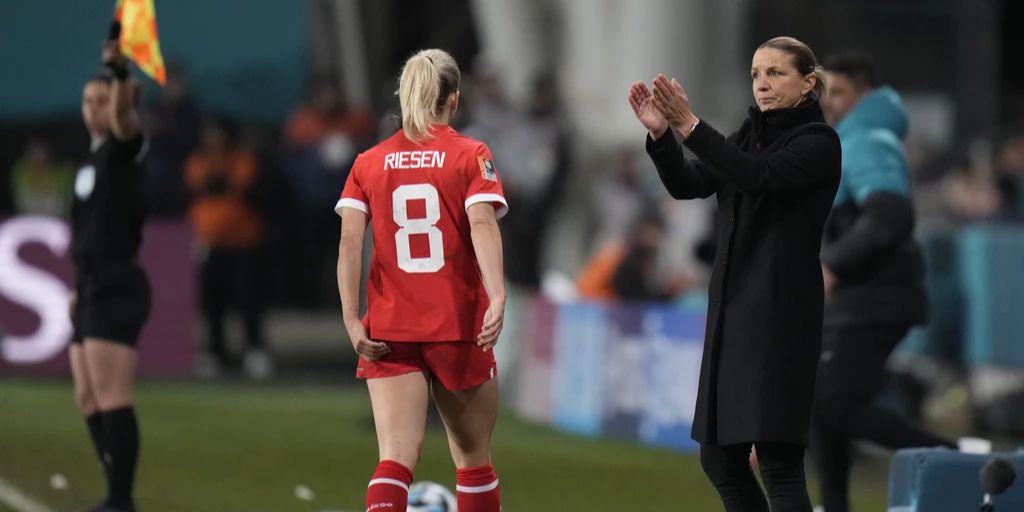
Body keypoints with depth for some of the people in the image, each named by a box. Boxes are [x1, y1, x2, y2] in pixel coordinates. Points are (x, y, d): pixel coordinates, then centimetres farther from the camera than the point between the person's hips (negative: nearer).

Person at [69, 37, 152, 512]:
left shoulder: (124, 147, -6)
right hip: (94, 290, 10)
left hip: (117, 290, -10)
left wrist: (121, 73, -47)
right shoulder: (93, 157, 19)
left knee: (112, 399, -12)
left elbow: (123, 115, -30)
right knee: (89, 401, 10)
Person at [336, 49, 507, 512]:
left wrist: (352, 319, -6)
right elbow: (482, 226, -16)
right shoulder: (470, 156, 0)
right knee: (473, 459, 14)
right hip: (459, 328, -1)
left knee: (396, 458, -7)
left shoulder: (369, 162, 8)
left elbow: (349, 241, -3)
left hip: (389, 333, 2)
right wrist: (497, 299, -26)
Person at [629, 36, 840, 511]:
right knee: (719, 457, 10)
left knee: (778, 459, -12)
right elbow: (687, 184, 6)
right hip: (731, 310, 8)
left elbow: (756, 174, -23)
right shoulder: (751, 135, 16)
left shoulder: (819, 143, -6)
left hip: (781, 312, -8)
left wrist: (690, 126, -31)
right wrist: (660, 133, -12)